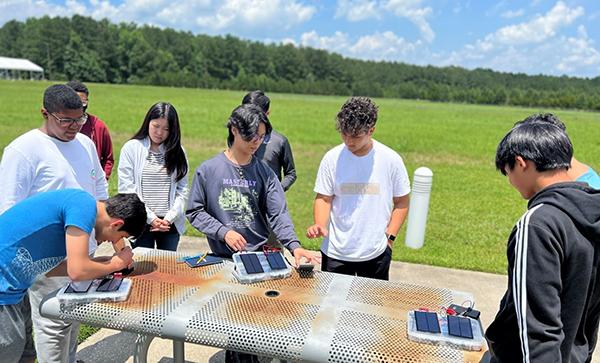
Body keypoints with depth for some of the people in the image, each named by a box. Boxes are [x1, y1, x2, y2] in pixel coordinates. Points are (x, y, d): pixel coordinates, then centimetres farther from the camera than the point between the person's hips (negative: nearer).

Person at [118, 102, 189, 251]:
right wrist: (151, 218, -11)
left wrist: (169, 218, -9)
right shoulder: (131, 148, -1)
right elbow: (126, 189, -6)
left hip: (171, 224, 2)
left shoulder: (177, 151, 6)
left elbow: (182, 190, 3)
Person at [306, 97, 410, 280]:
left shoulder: (391, 160, -7)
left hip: (376, 253, 0)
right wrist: (320, 225, -19)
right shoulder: (332, 158, -6)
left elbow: (401, 202, 2)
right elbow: (323, 198, -1)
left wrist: (389, 238, -5)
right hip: (335, 252, 1)